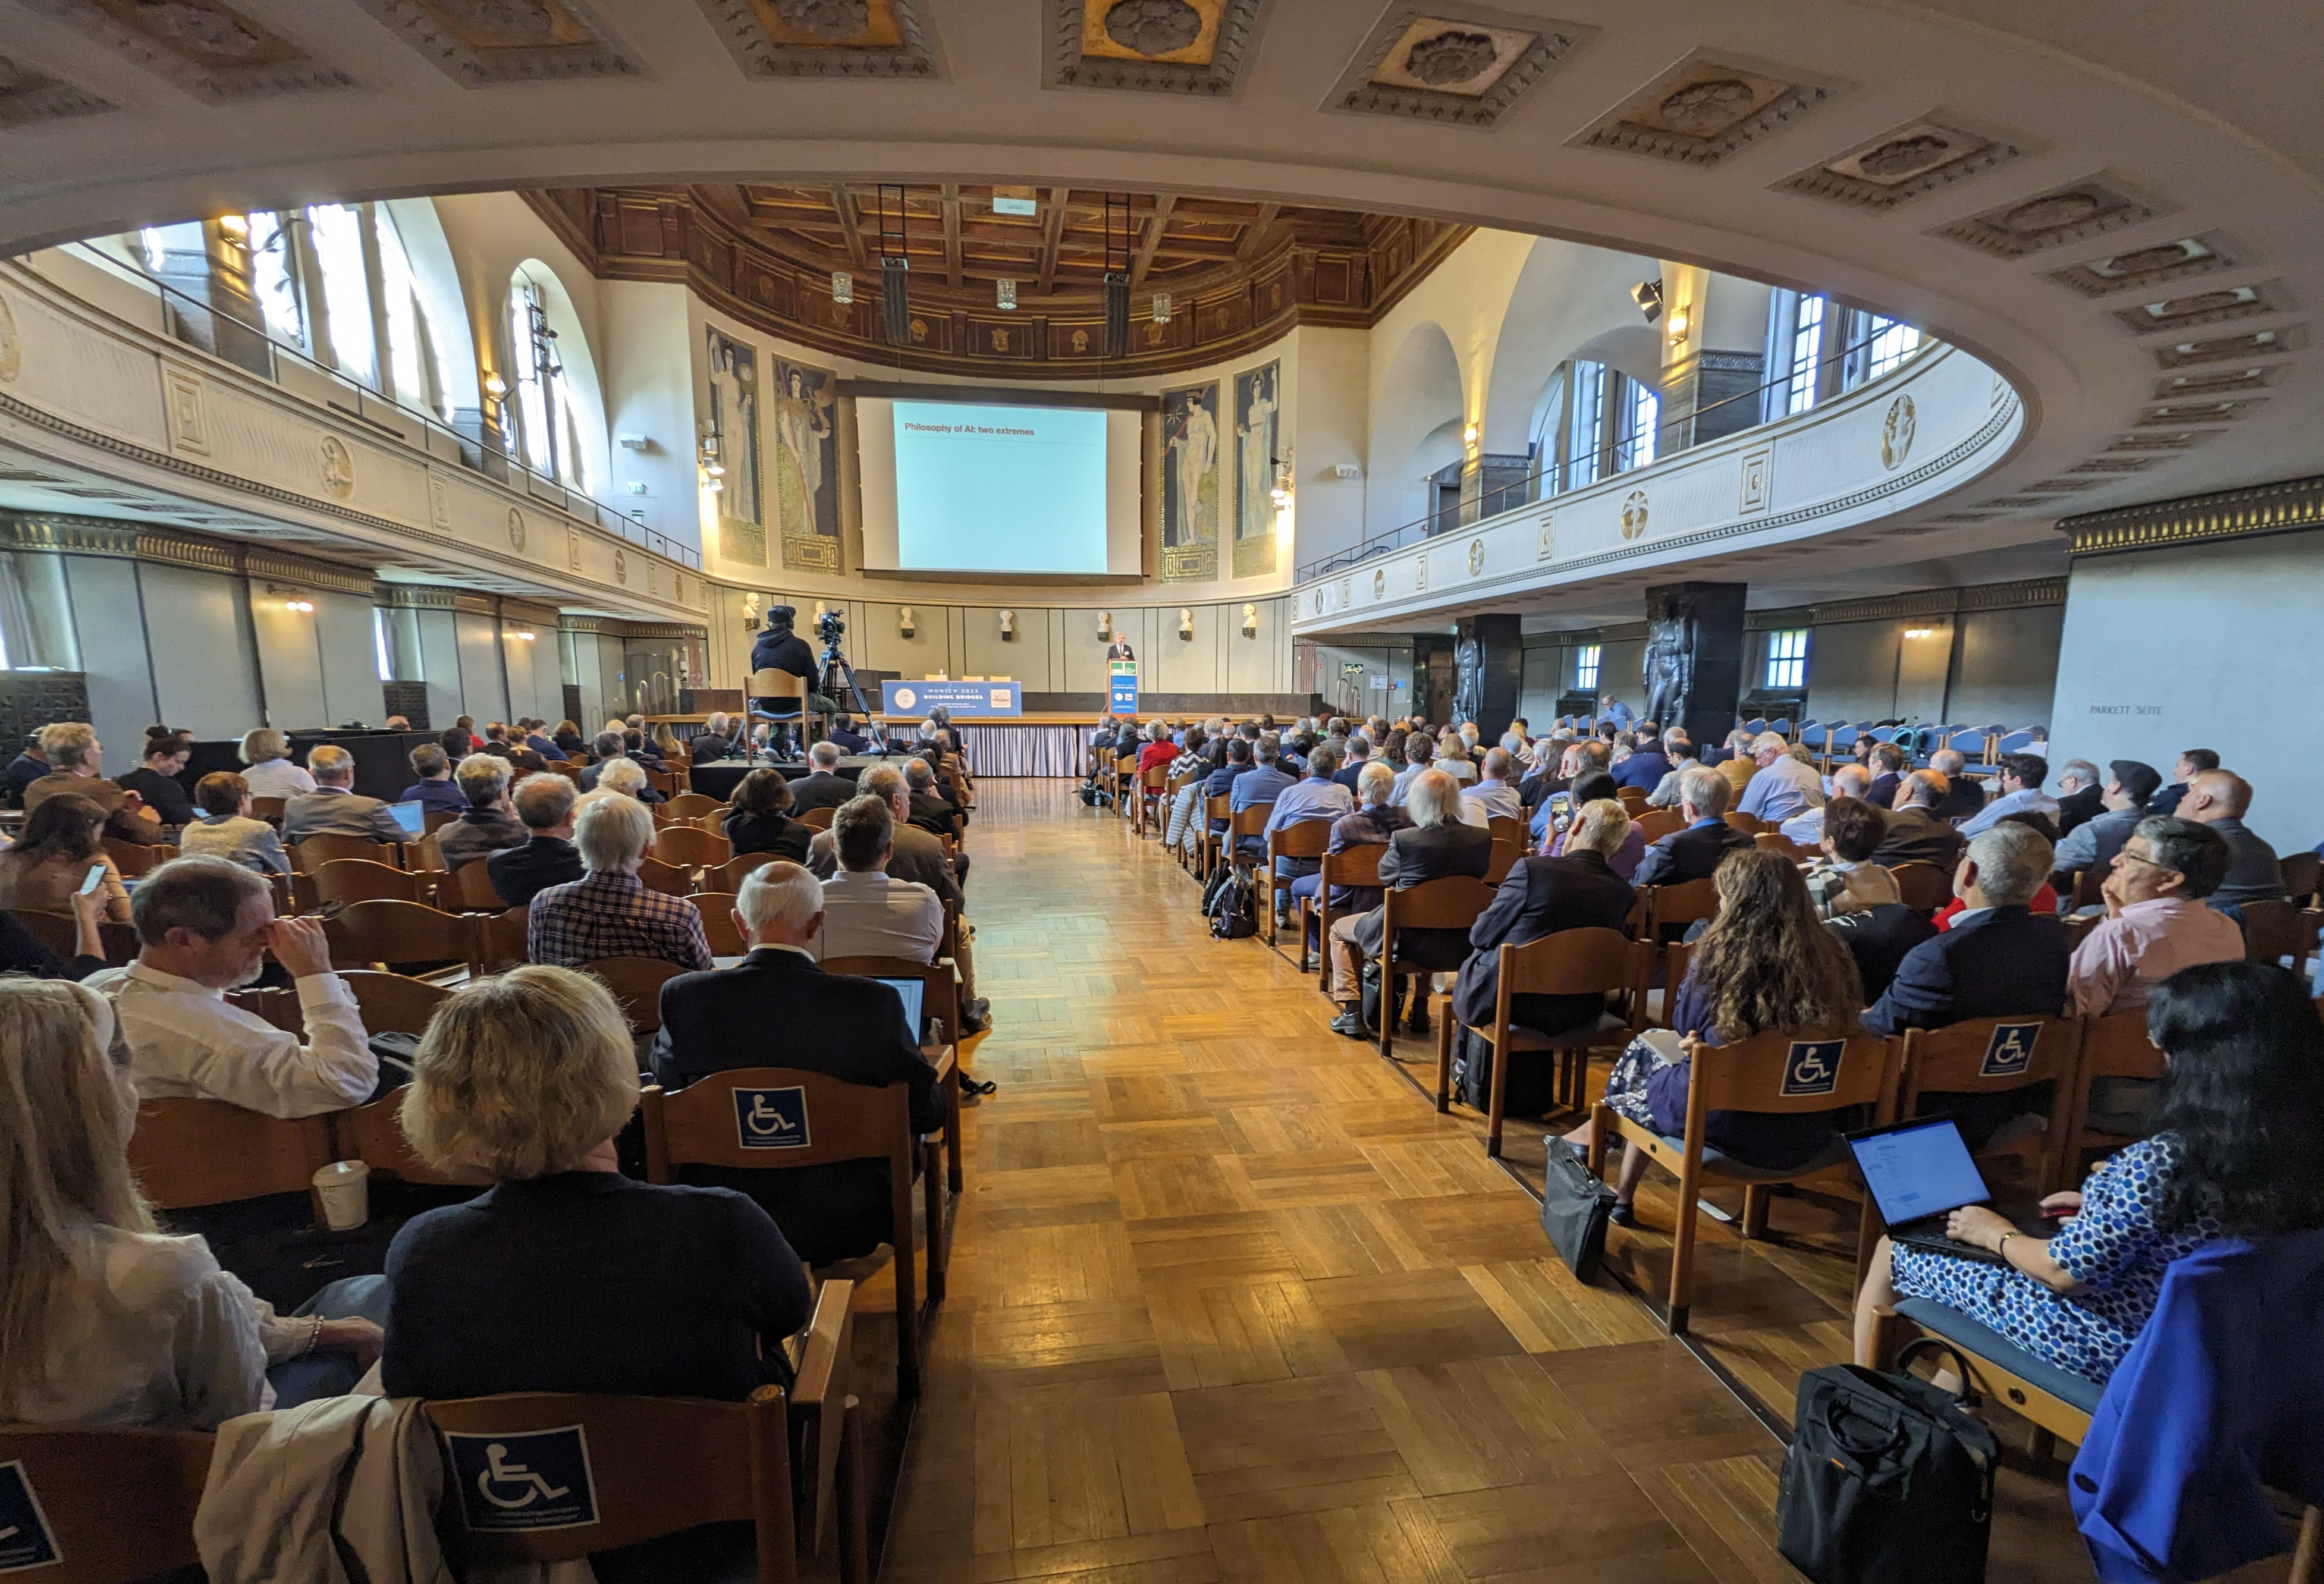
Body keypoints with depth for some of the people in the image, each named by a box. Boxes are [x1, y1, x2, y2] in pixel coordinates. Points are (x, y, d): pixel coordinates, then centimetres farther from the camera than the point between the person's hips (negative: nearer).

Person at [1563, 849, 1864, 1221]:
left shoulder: (1719, 956, -16)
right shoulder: (1834, 960, -6)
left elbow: (1683, 1023, -2)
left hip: (1724, 1125, -5)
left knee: (1646, 1045, 21)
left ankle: (1598, 1130, 44)